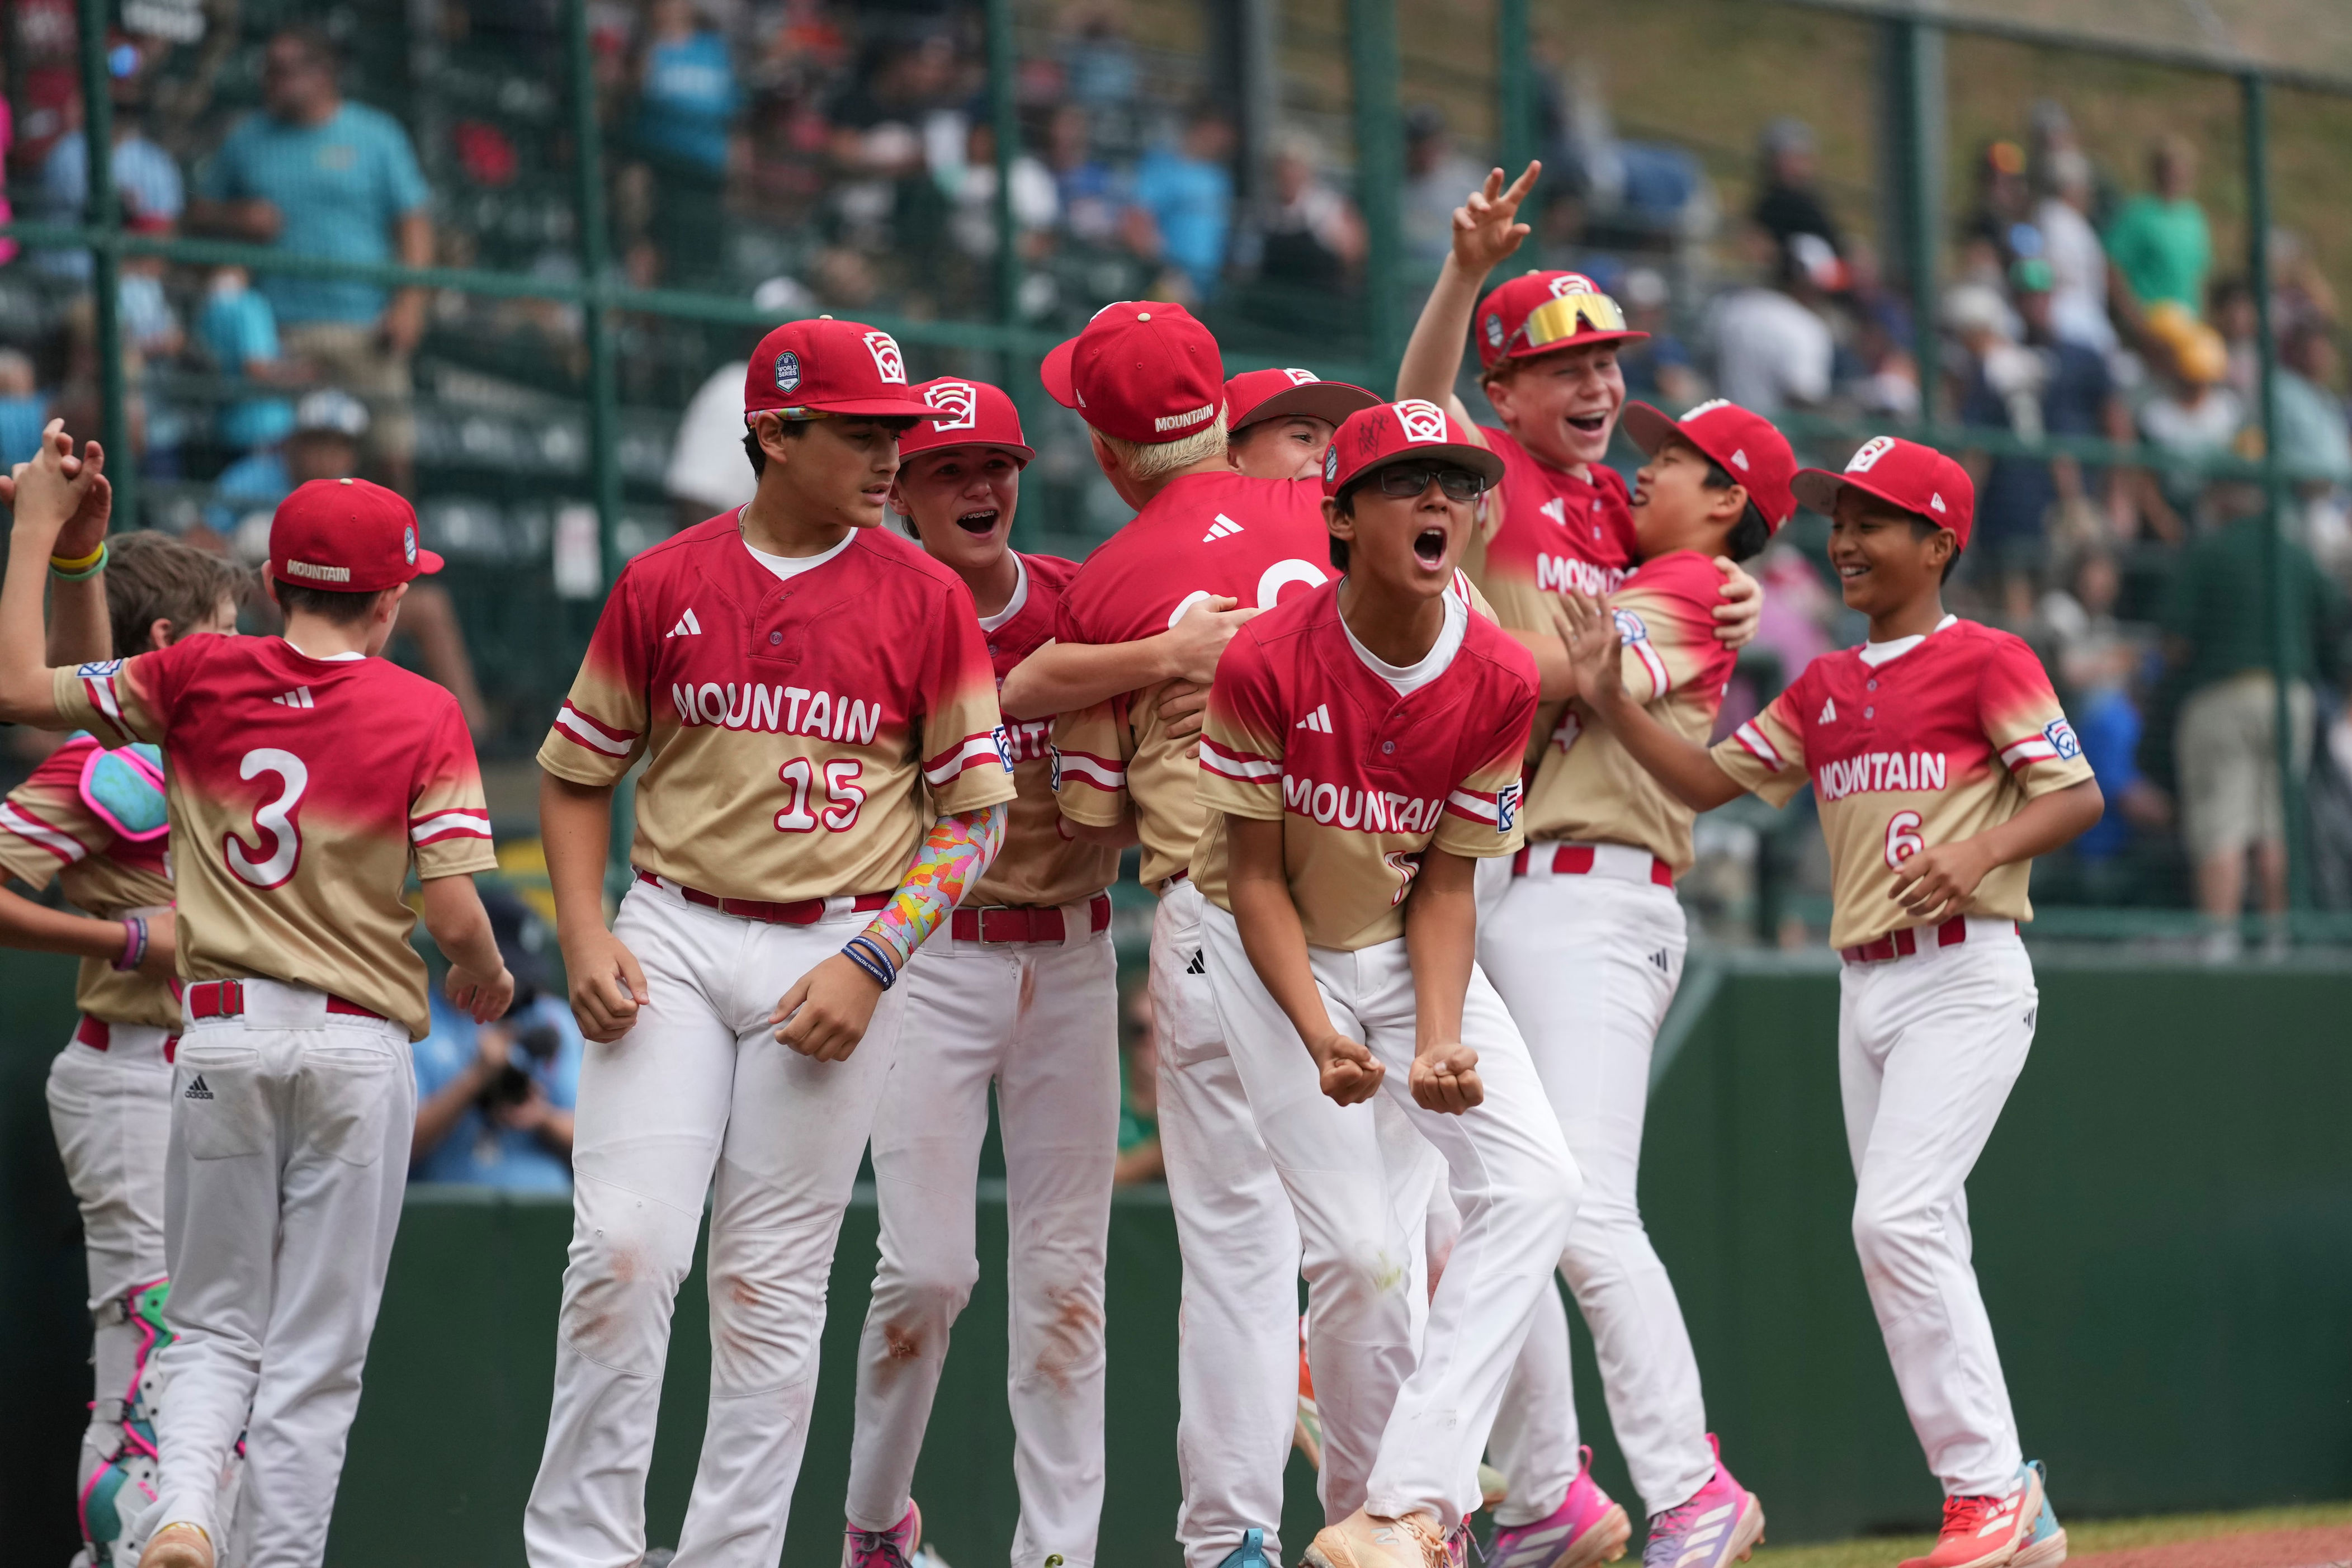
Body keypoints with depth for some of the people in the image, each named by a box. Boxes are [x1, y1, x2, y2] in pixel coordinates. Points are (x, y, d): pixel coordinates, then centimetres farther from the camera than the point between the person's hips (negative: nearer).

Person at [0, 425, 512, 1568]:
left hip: (223, 1033, 1)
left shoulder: (202, 675, 1)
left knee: (213, 1322, 11)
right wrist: (485, 979, 14)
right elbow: (455, 916, -8)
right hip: (360, 1045, -1)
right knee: (317, 1346, 6)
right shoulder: (424, 715, -2)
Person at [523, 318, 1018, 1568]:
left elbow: (975, 808, 2)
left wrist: (874, 964, -9)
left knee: (774, 1287, 3)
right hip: (672, 939, 0)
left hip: (839, 950, 0)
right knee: (624, 1250, -11)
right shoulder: (662, 583, 4)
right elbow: (576, 773, 11)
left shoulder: (925, 598, 2)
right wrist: (585, 939, -3)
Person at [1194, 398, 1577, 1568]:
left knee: (1534, 1183, -17)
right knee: (1361, 1247, -12)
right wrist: (1321, 1037, -26)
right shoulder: (1266, 664, -22)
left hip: (1409, 951, 4)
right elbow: (1258, 876, -14)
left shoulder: (1500, 681, -13)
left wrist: (1440, 1042, -21)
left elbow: (1446, 885, -7)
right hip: (1274, 956, -4)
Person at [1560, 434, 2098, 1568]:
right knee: (1910, 1245, 6)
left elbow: (2077, 795, -9)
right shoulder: (1821, 691, 17)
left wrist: (1979, 850, -26)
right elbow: (1709, 781, 15)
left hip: (1964, 974, -8)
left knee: (1899, 1219, -20)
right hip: (1864, 987, 8)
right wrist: (1611, 706, 2)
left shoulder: (1985, 660, -3)